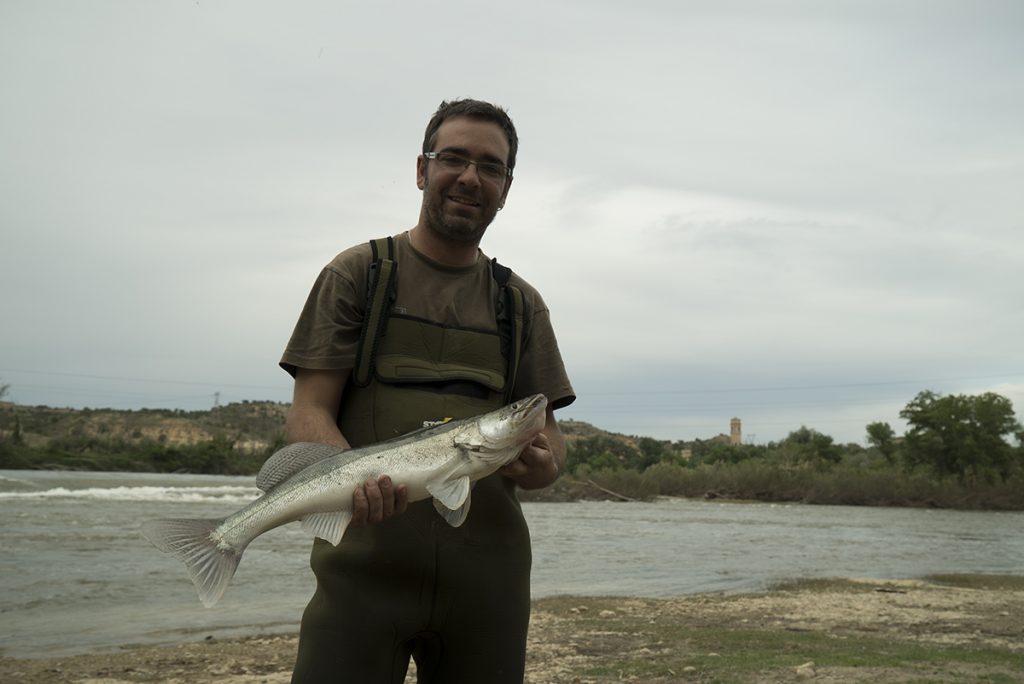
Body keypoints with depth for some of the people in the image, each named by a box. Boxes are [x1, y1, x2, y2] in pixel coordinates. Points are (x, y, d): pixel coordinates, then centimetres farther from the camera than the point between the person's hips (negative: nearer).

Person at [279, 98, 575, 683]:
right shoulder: (358, 273, 5)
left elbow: (548, 431, 12)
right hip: (364, 558, -3)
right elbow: (308, 414, -2)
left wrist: (544, 464, -12)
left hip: (487, 564, 3)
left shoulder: (521, 303, 15)